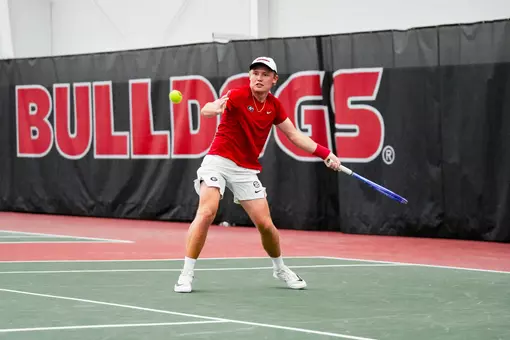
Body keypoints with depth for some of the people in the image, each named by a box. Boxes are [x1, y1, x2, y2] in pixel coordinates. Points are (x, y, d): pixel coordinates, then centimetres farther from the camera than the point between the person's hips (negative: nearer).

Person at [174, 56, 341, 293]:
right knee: (207, 212, -23)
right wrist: (214, 109, -57)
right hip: (219, 160, -4)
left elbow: (294, 135, 14)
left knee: (265, 224, 2)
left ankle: (280, 269, 29)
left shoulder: (274, 105, 3)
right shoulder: (238, 96, -14)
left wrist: (325, 154, 7)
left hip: (247, 170, 4)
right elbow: (207, 110, -32)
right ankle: (186, 275, -18)